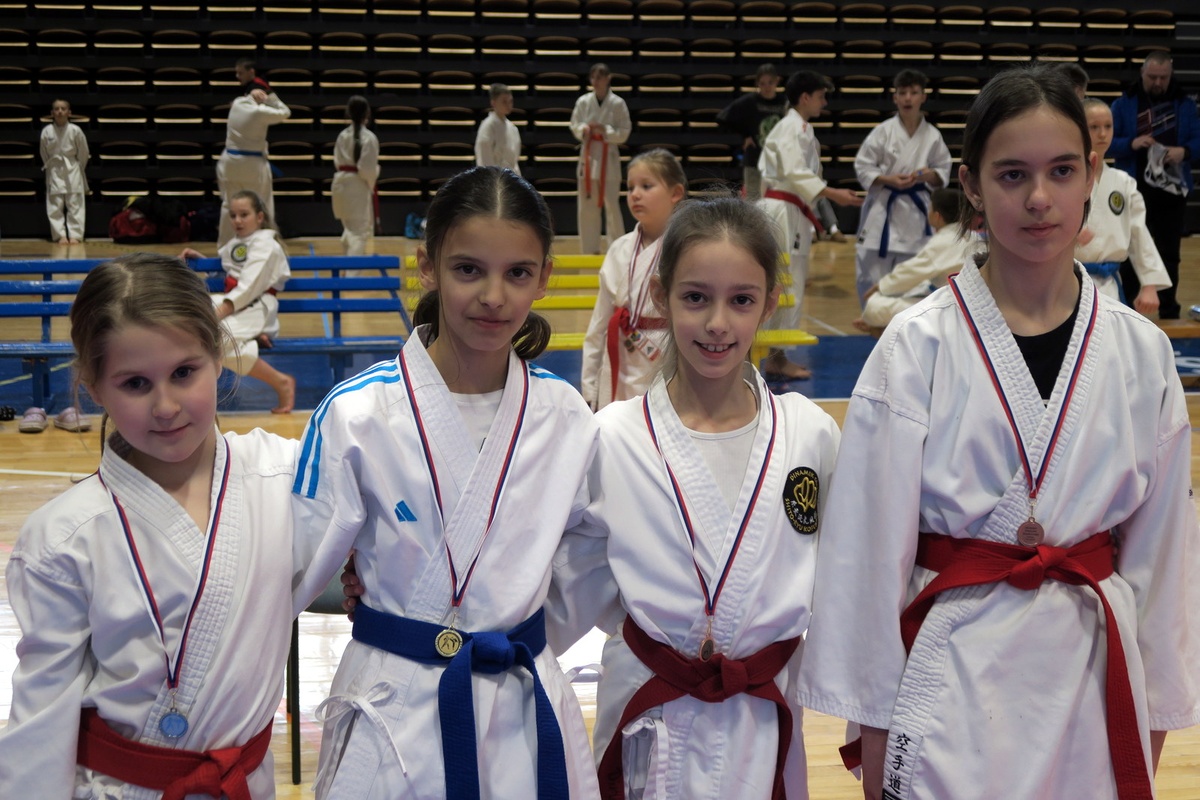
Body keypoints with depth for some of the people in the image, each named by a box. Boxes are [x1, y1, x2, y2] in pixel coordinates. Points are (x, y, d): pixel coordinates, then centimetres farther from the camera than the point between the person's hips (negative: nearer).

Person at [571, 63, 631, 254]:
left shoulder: (617, 103, -6)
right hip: (588, 155, 3)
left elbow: (624, 133, -4)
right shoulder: (583, 101, 2)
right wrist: (583, 129, -13)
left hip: (608, 158, -3)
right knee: (587, 207, 7)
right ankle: (589, 249, 17)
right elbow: (574, 126, 8)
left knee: (612, 206, -3)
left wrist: (605, 130, -18)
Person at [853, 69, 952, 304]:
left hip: (915, 210, 2)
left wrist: (930, 176, -13)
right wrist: (889, 180, -15)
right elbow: (863, 167, -2)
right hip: (883, 208, -2)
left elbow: (943, 173, 9)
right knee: (871, 274, -1)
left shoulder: (932, 136, 0)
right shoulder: (883, 131, -6)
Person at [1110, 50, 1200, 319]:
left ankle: (1169, 310, 17)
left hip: (1172, 191, 1)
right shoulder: (1124, 104, 1)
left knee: (1169, 253, 7)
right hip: (1133, 190, -1)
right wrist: (1131, 144, -21)